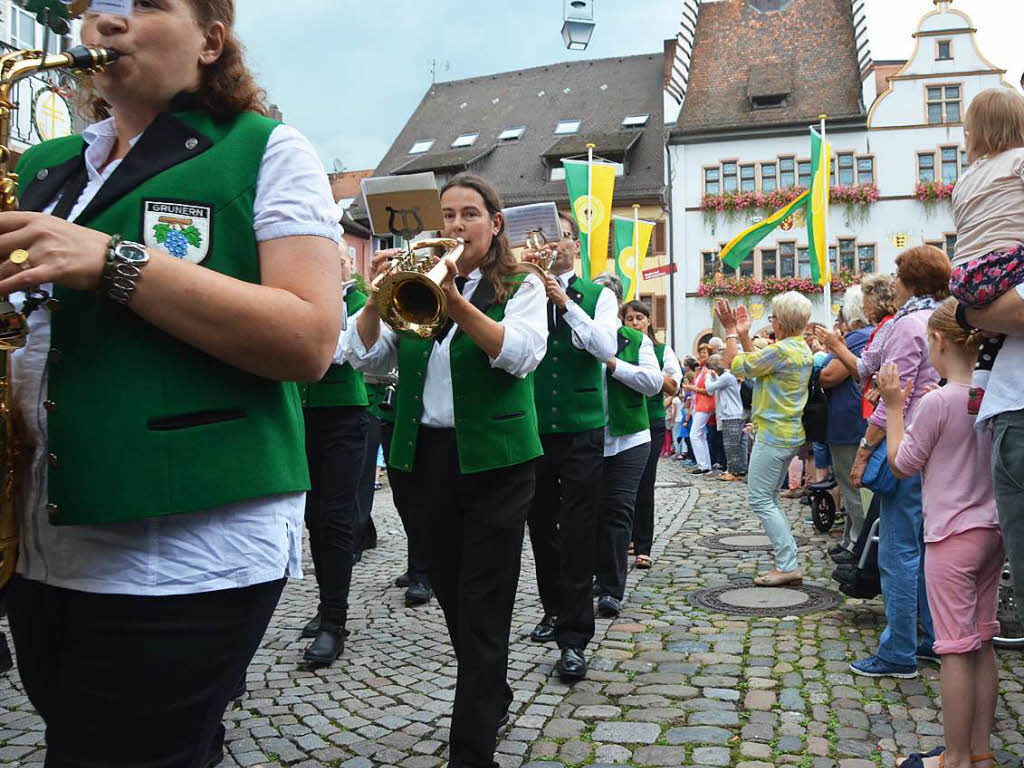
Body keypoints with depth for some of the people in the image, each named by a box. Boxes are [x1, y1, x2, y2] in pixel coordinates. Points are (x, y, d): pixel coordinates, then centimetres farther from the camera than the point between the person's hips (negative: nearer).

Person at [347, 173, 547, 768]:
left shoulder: (520, 285, 1)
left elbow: (522, 354, -19)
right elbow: (369, 358, 3)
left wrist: (454, 302, -29)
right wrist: (379, 296, -14)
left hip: (495, 459, -4)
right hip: (428, 455, 5)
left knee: (483, 606, -3)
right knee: (450, 594, 15)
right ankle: (494, 696, 37)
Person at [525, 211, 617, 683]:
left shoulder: (597, 296, 5)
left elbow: (606, 347, -11)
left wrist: (566, 303, -17)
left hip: (580, 428, -2)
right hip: (531, 427, 3)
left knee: (577, 531, -5)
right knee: (540, 525, 13)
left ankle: (574, 638, -1)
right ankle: (555, 609, 32)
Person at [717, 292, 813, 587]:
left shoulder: (781, 350, -20)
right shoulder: (803, 349, 11)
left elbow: (737, 365, -12)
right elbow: (758, 364, 18)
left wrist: (731, 332, 0)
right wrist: (743, 335, 19)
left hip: (774, 435, -10)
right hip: (791, 434, 10)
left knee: (760, 499, -3)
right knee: (769, 498, 16)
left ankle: (788, 565, -3)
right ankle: (788, 564, 17)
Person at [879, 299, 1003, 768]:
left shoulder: (938, 402, -17)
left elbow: (901, 464, -8)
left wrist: (894, 407, 0)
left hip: (953, 536, -8)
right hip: (993, 531, 8)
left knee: (956, 649, -1)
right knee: (982, 643, 14)